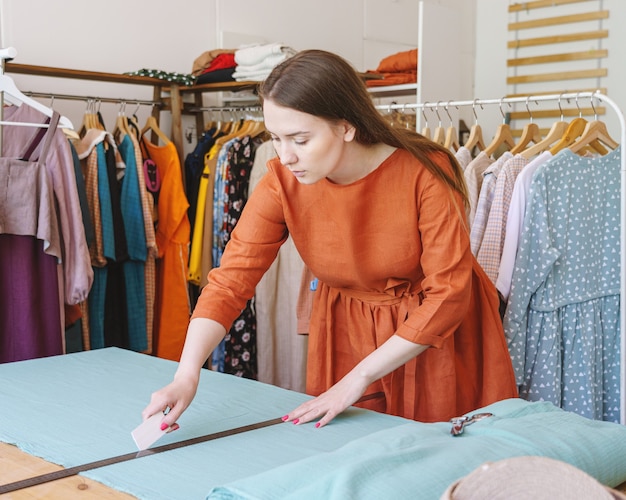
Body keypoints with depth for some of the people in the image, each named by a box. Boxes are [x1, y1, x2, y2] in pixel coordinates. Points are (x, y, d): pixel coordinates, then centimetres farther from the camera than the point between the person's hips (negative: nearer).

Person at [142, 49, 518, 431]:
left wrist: (359, 377, -24)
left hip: (439, 333, -2)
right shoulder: (282, 182, -18)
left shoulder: (425, 173, -26)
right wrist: (186, 375, -34)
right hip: (345, 330, 3)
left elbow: (447, 295, -24)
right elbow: (232, 278, -21)